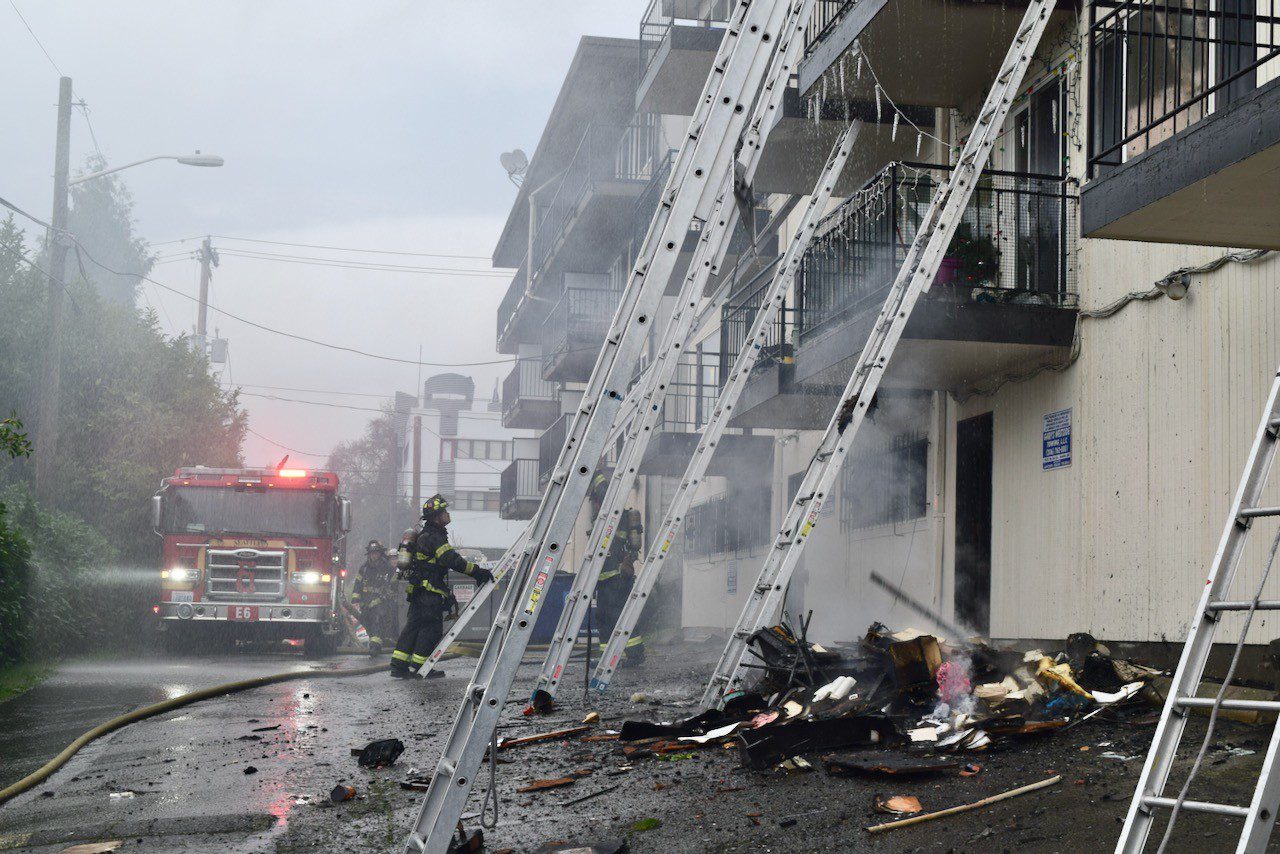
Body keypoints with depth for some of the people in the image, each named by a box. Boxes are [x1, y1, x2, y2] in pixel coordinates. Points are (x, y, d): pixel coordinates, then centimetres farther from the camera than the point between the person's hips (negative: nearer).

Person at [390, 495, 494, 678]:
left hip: (418, 591, 10)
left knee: (413, 626, 10)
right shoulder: (434, 538, -15)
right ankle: (418, 667, -2)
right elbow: (452, 560, -25)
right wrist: (477, 571, -23)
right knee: (432, 628, -4)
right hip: (430, 592, -10)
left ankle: (398, 666, 9)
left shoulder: (426, 534, 19)